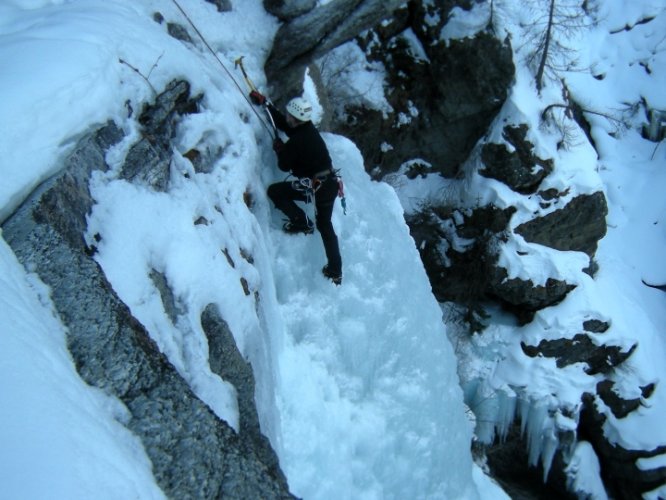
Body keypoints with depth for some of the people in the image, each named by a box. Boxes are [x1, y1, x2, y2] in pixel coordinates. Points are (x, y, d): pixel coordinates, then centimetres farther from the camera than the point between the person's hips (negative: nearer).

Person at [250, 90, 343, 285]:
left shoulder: (296, 141, -20)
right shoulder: (309, 128, 5)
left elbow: (284, 166, -7)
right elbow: (283, 123, 19)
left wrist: (279, 148, 10)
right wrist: (265, 103, 20)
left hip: (314, 187, -9)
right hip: (331, 184, 9)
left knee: (274, 191, 2)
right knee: (325, 225, 20)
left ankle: (301, 222, 8)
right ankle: (335, 271, 24)